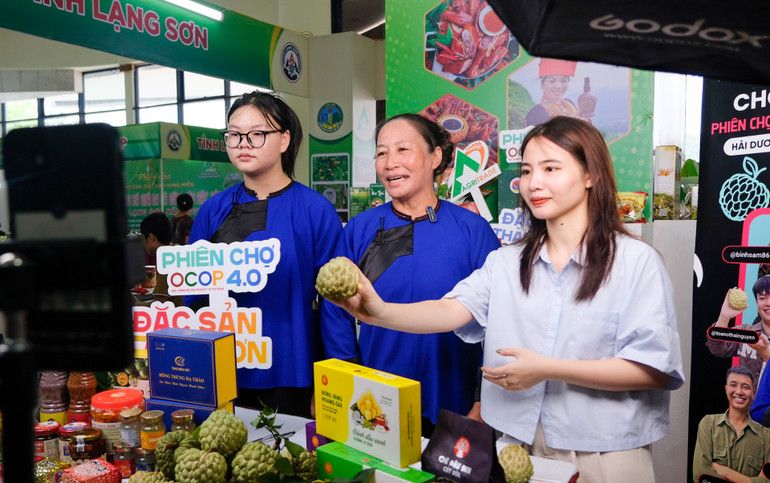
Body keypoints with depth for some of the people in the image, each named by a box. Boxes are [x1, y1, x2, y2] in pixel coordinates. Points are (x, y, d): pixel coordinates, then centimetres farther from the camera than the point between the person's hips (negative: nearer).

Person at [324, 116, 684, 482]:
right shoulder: (506, 262, 2)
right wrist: (381, 313, -31)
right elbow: (451, 311, -13)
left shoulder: (636, 261, -9)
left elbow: (655, 370, -14)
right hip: (516, 449, 3)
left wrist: (546, 369, -19)